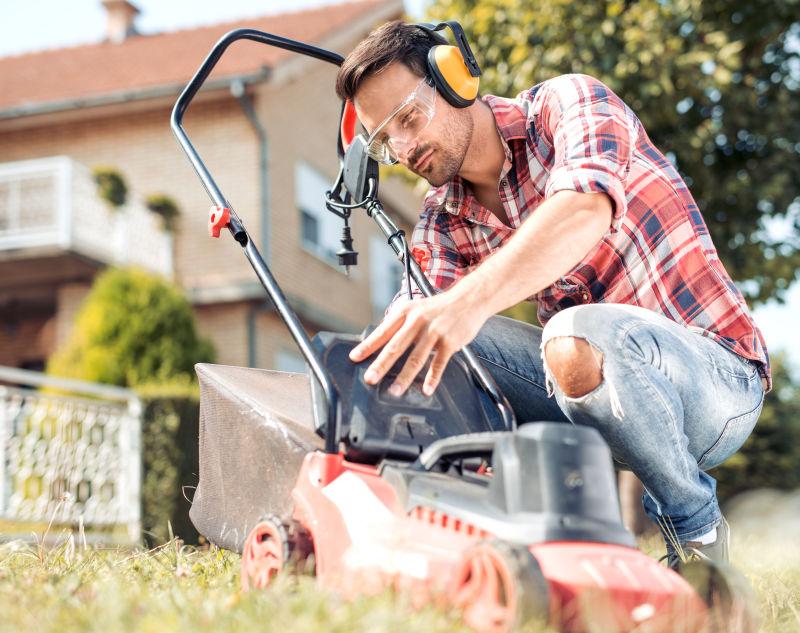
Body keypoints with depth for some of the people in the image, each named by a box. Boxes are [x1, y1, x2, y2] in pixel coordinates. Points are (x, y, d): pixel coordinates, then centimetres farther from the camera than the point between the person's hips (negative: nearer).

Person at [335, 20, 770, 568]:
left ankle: (697, 528, -11)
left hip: (718, 377, -5)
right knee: (440, 349, -13)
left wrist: (469, 300, -50)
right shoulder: (442, 225, 6)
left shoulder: (567, 102, -11)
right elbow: (431, 333, -8)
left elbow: (587, 207, -34)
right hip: (595, 381, 6)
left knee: (577, 341, -36)